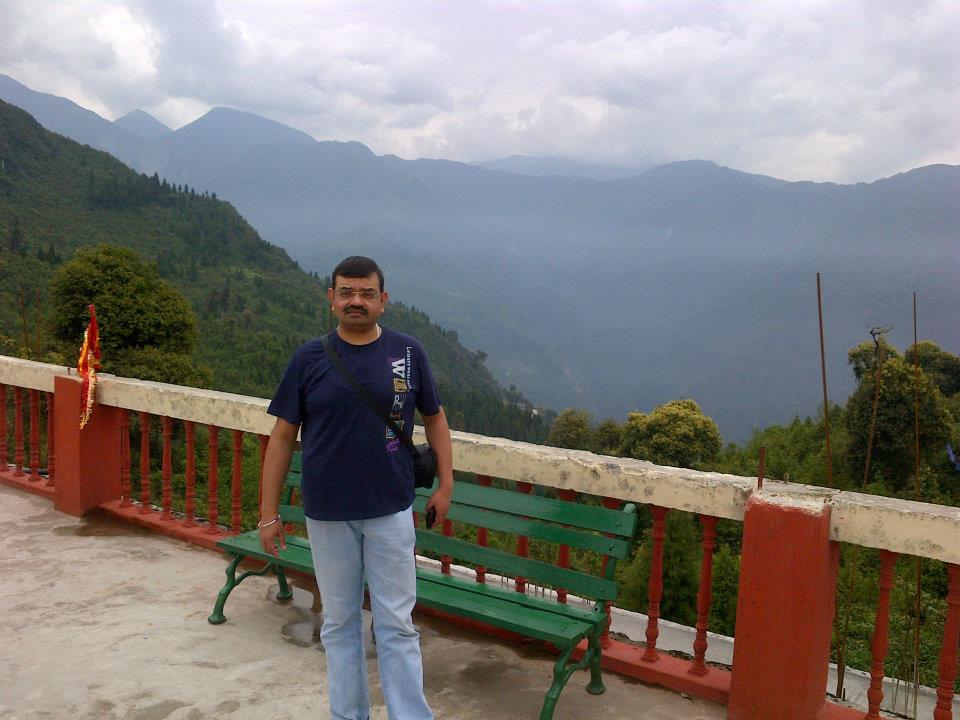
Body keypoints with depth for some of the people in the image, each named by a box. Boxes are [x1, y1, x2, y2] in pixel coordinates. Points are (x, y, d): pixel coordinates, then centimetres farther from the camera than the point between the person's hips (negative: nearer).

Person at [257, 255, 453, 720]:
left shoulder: (407, 352, -1)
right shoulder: (309, 359, -2)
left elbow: (434, 418, 10)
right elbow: (283, 436, 1)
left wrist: (445, 484, 4)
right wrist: (268, 513, 0)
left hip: (391, 512, 0)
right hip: (327, 515, 1)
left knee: (397, 625, 5)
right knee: (339, 623, 14)